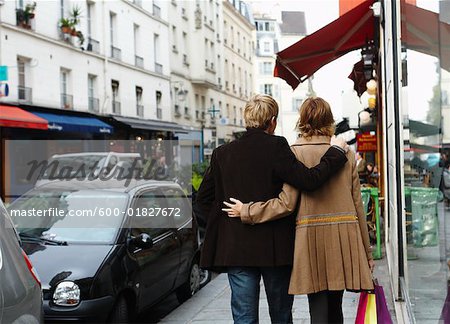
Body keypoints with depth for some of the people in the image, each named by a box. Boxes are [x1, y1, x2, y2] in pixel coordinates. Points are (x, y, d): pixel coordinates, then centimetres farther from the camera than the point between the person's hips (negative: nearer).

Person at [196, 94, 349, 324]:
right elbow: (309, 180, -16)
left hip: (235, 249, 3)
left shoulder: (222, 153, 4)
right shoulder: (276, 147, -10)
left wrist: (216, 229, 17)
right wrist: (336, 151, -4)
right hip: (275, 248, -2)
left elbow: (204, 198, 8)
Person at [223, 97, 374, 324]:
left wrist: (246, 211, -1)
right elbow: (357, 204, 8)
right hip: (344, 236, 4)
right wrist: (366, 253, 15)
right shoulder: (346, 154, 6)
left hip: (312, 237, -4)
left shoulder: (296, 153, -6)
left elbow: (286, 204, -11)